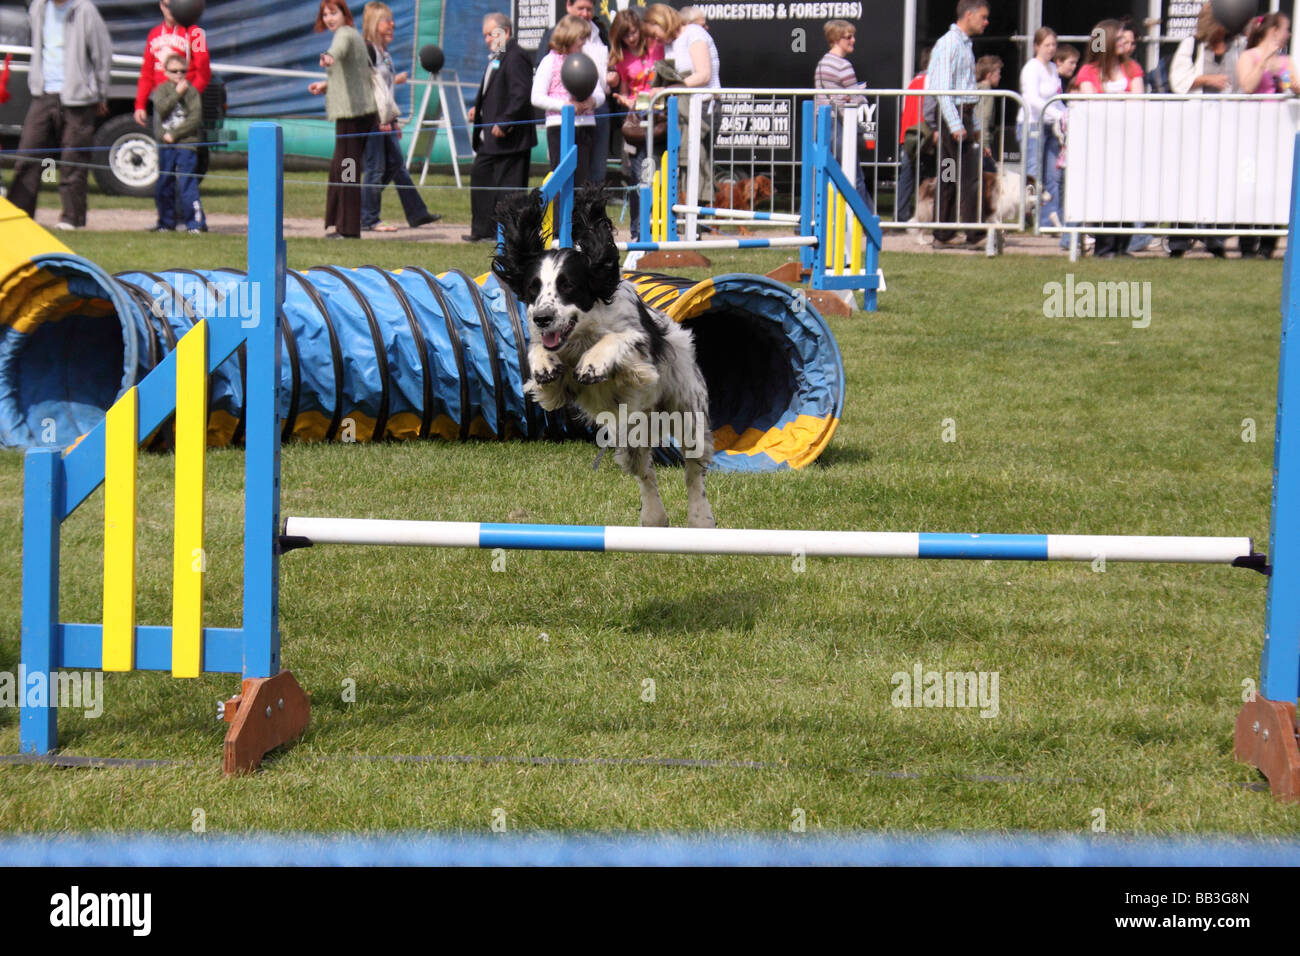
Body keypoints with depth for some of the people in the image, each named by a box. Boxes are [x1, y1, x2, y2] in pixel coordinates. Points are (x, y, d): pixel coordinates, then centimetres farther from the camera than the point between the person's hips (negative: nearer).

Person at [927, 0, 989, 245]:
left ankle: (943, 233, 11)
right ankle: (974, 232, -9)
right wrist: (955, 124, -23)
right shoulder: (949, 44, -12)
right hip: (952, 115, -10)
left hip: (964, 114, 10)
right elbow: (943, 87, -18)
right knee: (968, 176, -10)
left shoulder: (965, 45, 19)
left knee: (950, 177, 9)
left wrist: (974, 124, 23)